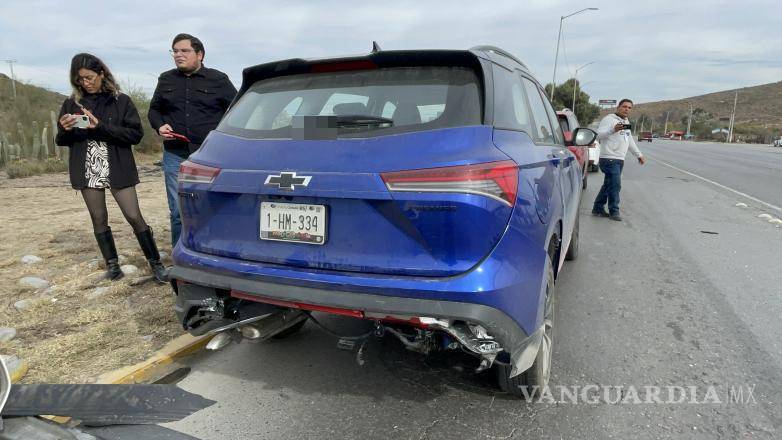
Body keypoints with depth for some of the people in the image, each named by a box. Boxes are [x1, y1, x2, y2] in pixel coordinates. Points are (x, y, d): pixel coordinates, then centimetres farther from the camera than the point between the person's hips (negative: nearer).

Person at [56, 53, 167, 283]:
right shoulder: (72, 104, 8)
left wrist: (101, 127, -18)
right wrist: (65, 130, -11)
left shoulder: (121, 101, -1)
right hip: (88, 171, 3)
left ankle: (155, 263, 5)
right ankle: (112, 263, 21)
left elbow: (136, 134, -8)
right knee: (99, 219, 8)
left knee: (134, 217, -6)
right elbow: (62, 141, 12)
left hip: (118, 170, -3)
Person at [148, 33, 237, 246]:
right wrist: (160, 126, 3)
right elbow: (154, 110, 25)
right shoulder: (166, 80, 16)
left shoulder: (218, 80, 5)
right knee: (178, 212, 5)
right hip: (175, 157, 3)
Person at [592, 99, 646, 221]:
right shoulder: (609, 119, -6)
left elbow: (630, 141, 31)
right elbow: (599, 134, -18)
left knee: (608, 185, 11)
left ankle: (598, 209, 19)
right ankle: (614, 211, -3)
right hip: (609, 159, -9)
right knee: (615, 185, -11)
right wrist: (613, 129, -32)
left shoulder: (626, 122, 22)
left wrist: (639, 154, 30)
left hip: (620, 160, 9)